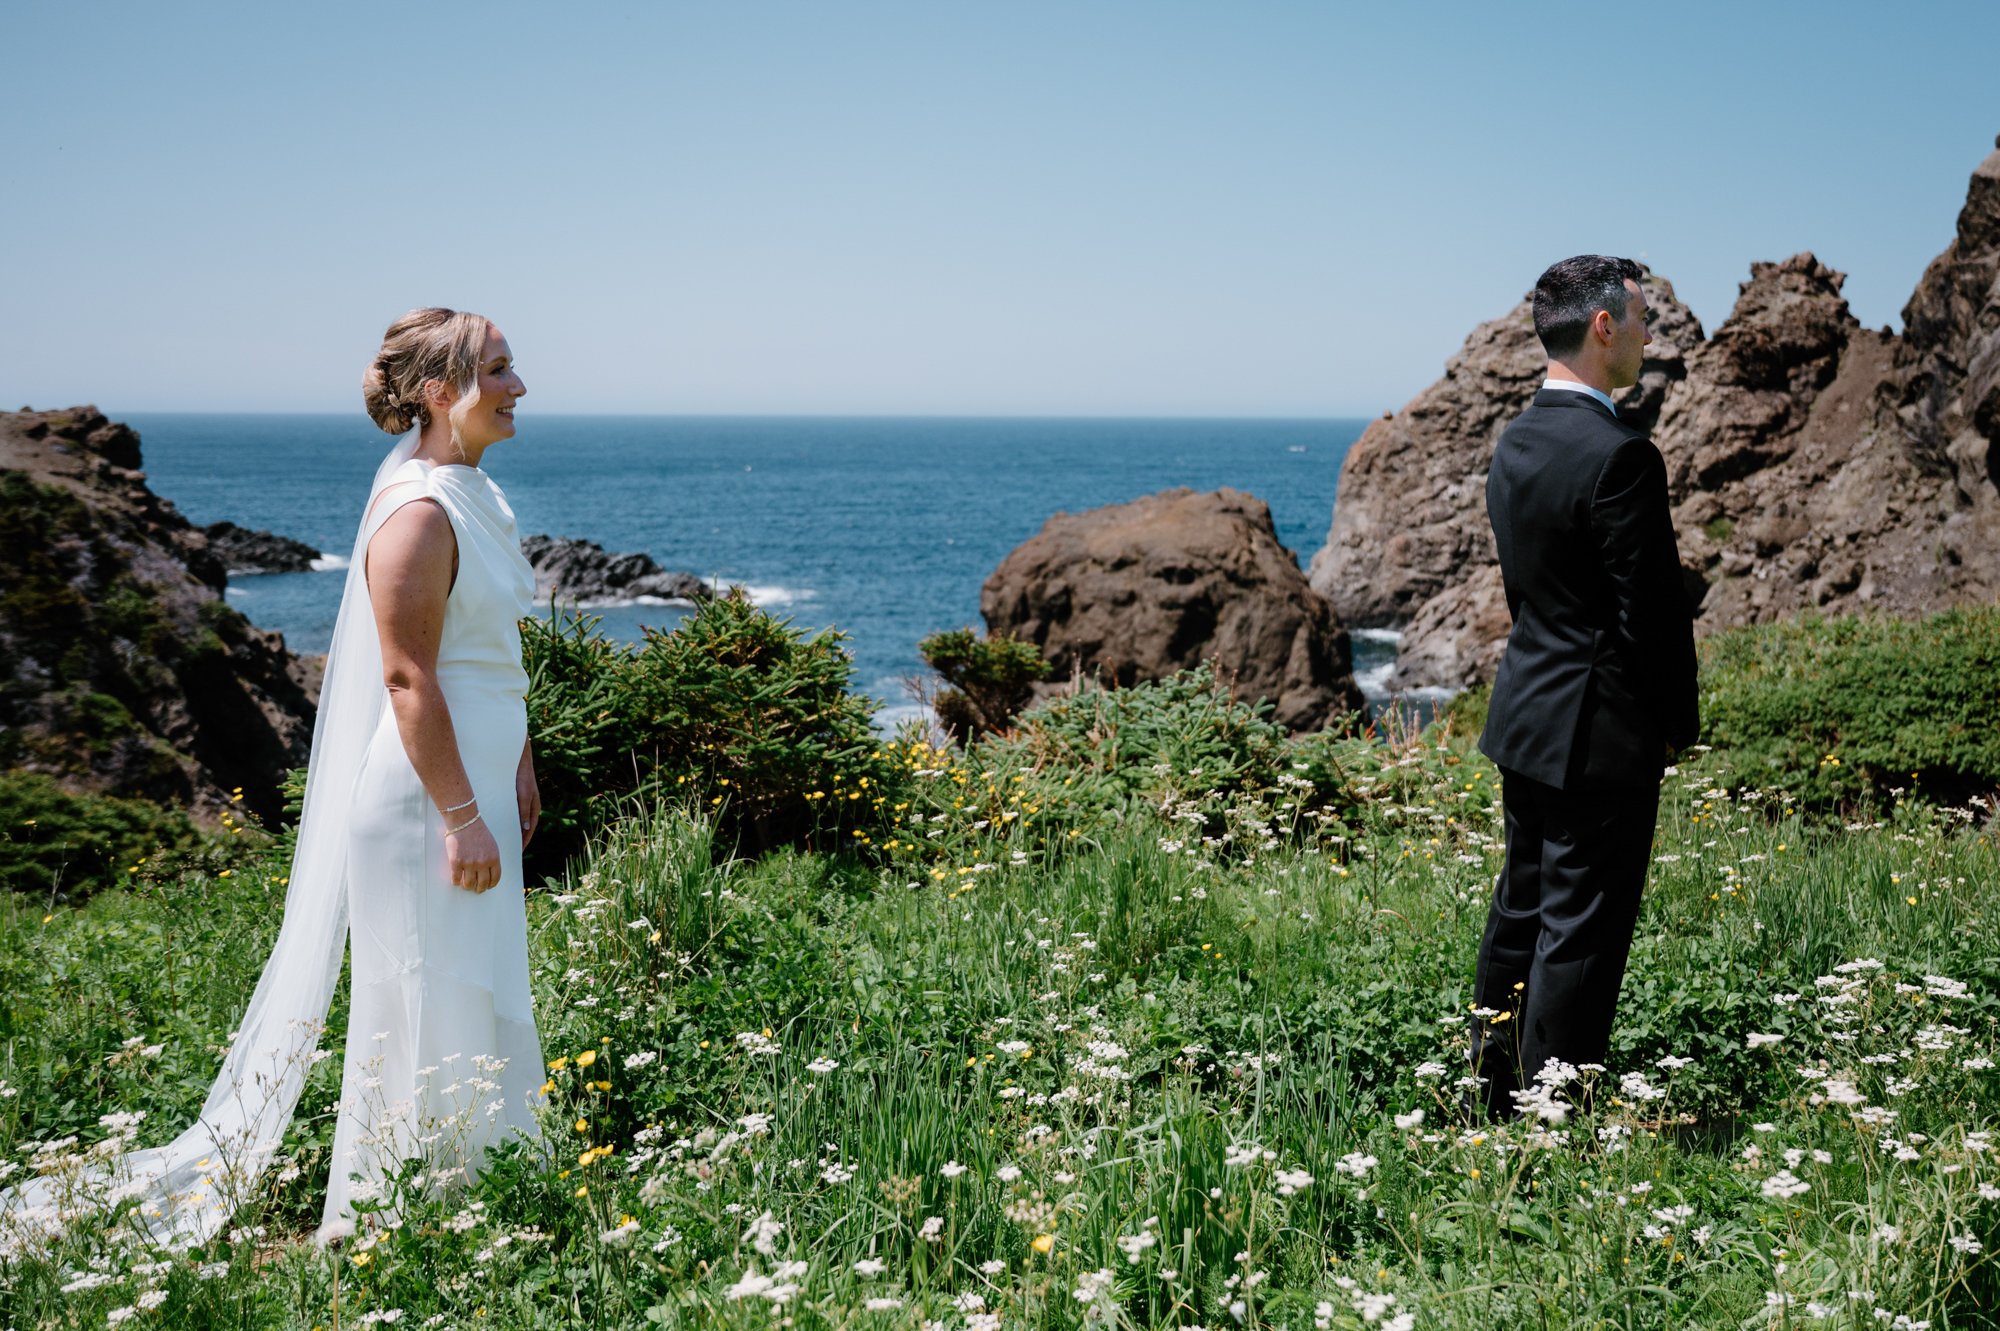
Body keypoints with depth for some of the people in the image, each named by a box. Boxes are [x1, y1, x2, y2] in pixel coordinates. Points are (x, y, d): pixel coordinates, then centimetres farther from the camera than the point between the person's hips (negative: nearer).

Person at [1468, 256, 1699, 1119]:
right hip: (1600, 736, -9)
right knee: (1580, 929, 0)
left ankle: (1492, 1096, 31)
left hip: (1526, 718, 9)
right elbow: (1652, 610, -18)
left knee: (1522, 905, 19)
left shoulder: (1515, 444, 7)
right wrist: (1677, 722, -5)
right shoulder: (1619, 455, -20)